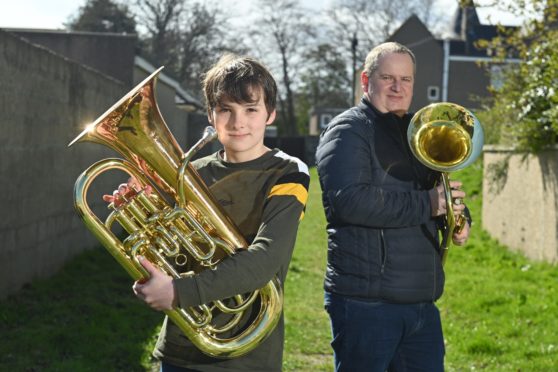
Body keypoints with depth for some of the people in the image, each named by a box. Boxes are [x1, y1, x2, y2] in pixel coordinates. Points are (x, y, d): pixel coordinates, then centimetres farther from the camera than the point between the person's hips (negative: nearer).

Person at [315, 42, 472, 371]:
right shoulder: (348, 130, -7)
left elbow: (439, 189, 28)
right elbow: (349, 199, -23)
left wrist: (459, 218, 5)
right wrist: (427, 204, -19)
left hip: (422, 304, 8)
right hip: (367, 304, -7)